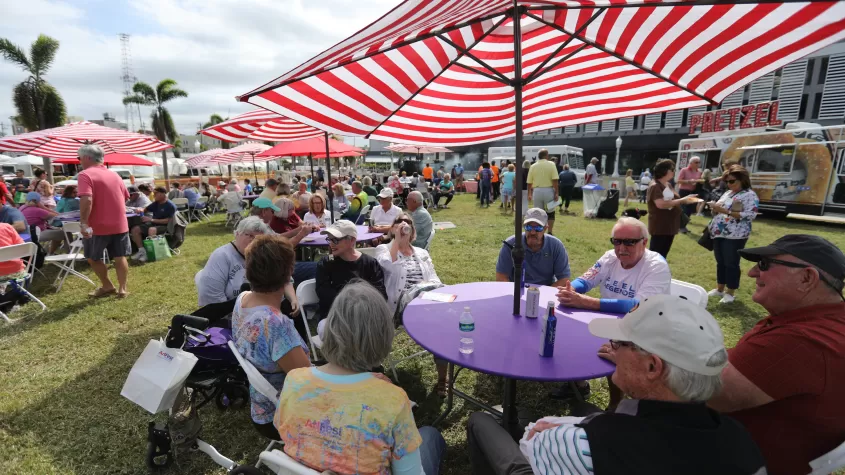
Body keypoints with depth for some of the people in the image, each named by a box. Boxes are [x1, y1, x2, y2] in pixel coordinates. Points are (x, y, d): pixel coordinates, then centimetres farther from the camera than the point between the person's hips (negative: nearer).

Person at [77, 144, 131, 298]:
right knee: (120, 257, 8)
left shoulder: (85, 175, -11)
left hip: (98, 226, -5)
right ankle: (122, 289, 9)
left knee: (93, 257, 14)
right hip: (120, 224, 5)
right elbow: (125, 197, 19)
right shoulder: (114, 175, 10)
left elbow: (86, 200, -25)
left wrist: (83, 223, -24)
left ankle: (107, 286, 21)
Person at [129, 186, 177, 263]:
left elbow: (168, 221, -19)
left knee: (152, 230, -37)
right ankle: (141, 250, -7)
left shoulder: (170, 206, -11)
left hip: (164, 226, -8)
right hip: (153, 224, 8)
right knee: (135, 229, -6)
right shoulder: (155, 203, 12)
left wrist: (152, 220, -19)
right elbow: (145, 210, 25)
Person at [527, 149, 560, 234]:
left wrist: (529, 194, 15)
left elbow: (529, 182, 5)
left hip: (537, 191, 2)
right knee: (550, 213, 12)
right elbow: (555, 180, -12)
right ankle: (550, 232, 12)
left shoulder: (533, 166, 4)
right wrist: (556, 193, -8)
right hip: (548, 190, -2)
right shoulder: (551, 164, -4)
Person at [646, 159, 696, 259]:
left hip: (670, 225, 9)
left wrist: (685, 199, 6)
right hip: (660, 226, -9)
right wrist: (681, 200, -22)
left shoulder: (668, 185, 14)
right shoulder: (655, 186, -16)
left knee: (663, 254, 16)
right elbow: (661, 204, -28)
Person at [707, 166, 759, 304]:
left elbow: (750, 215, -18)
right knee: (720, 262, 14)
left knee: (731, 264, 1)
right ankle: (719, 289, 25)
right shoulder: (727, 193, 15)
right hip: (719, 233, 7)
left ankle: (730, 293, 12)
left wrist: (726, 211, -23)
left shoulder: (750, 195, -8)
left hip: (735, 236, -7)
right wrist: (715, 208, -4)